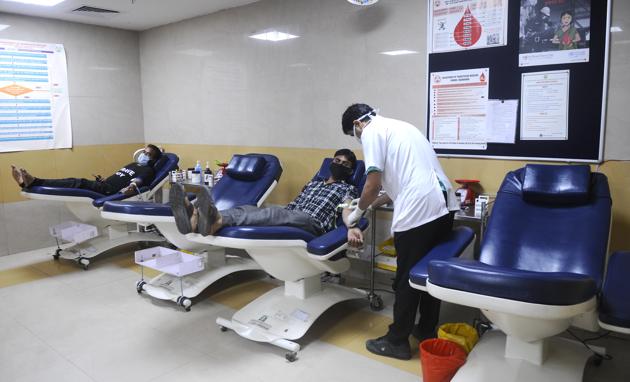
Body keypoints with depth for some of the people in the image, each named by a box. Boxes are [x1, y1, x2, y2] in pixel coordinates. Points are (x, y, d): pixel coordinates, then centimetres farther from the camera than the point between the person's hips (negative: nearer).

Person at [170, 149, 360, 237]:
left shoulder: (348, 189, 17)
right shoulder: (314, 182, 35)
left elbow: (348, 210, -6)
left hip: (312, 225, -6)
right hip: (288, 220, 6)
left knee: (275, 212, -37)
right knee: (249, 209, -21)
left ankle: (217, 222, -61)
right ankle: (197, 219, -47)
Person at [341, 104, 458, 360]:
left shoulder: (372, 131, 0)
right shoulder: (398, 126, 26)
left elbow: (374, 182, -7)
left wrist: (358, 211, 10)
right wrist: (372, 204, 31)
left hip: (418, 210, -9)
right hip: (443, 204, 9)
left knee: (407, 278, 4)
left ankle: (397, 341, 18)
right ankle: (427, 331, 34)